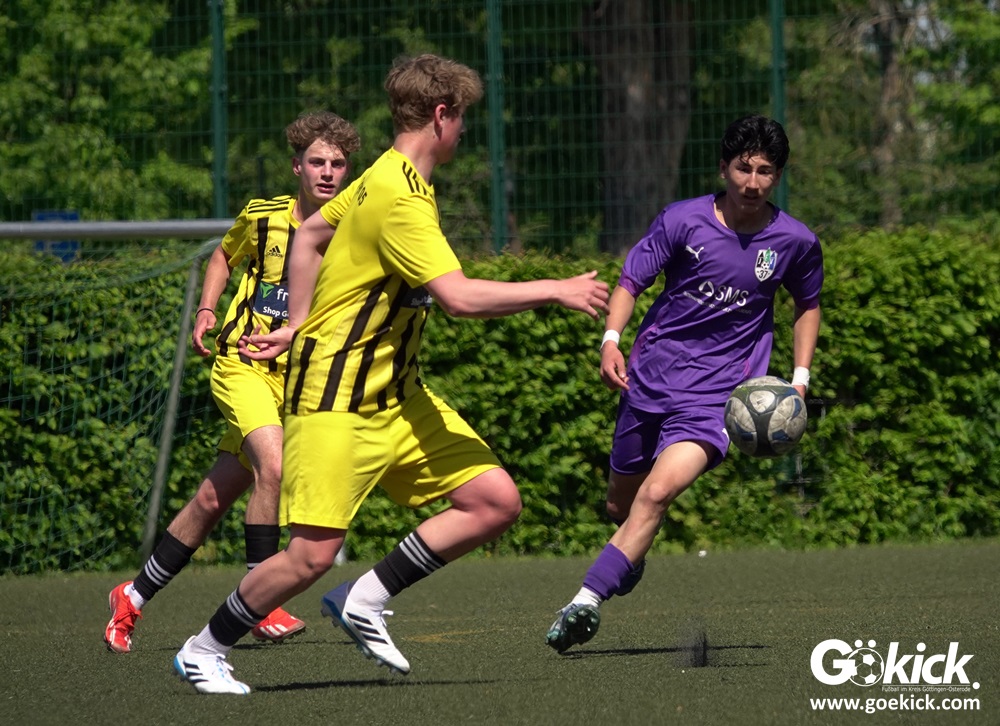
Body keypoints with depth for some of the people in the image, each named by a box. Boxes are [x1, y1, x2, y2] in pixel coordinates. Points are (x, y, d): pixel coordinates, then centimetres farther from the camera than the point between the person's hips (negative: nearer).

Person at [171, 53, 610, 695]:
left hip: (395, 395, 10)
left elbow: (310, 236, 22)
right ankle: (204, 653, 10)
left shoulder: (386, 178, 10)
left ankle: (364, 602, 6)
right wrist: (555, 292, -20)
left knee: (497, 502, -2)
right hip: (338, 398, -10)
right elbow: (458, 297, -29)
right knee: (312, 556, -11)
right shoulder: (401, 200, -21)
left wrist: (298, 324, 20)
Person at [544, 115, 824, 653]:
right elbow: (631, 279, 0)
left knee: (658, 492, -25)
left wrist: (800, 379, 7)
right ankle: (630, 555, 52)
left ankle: (586, 601, -28)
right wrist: (611, 339, -17)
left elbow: (808, 304, 17)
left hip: (717, 393, -2)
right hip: (650, 379, 2)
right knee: (621, 502, 14)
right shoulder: (683, 220, -5)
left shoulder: (796, 242, -2)